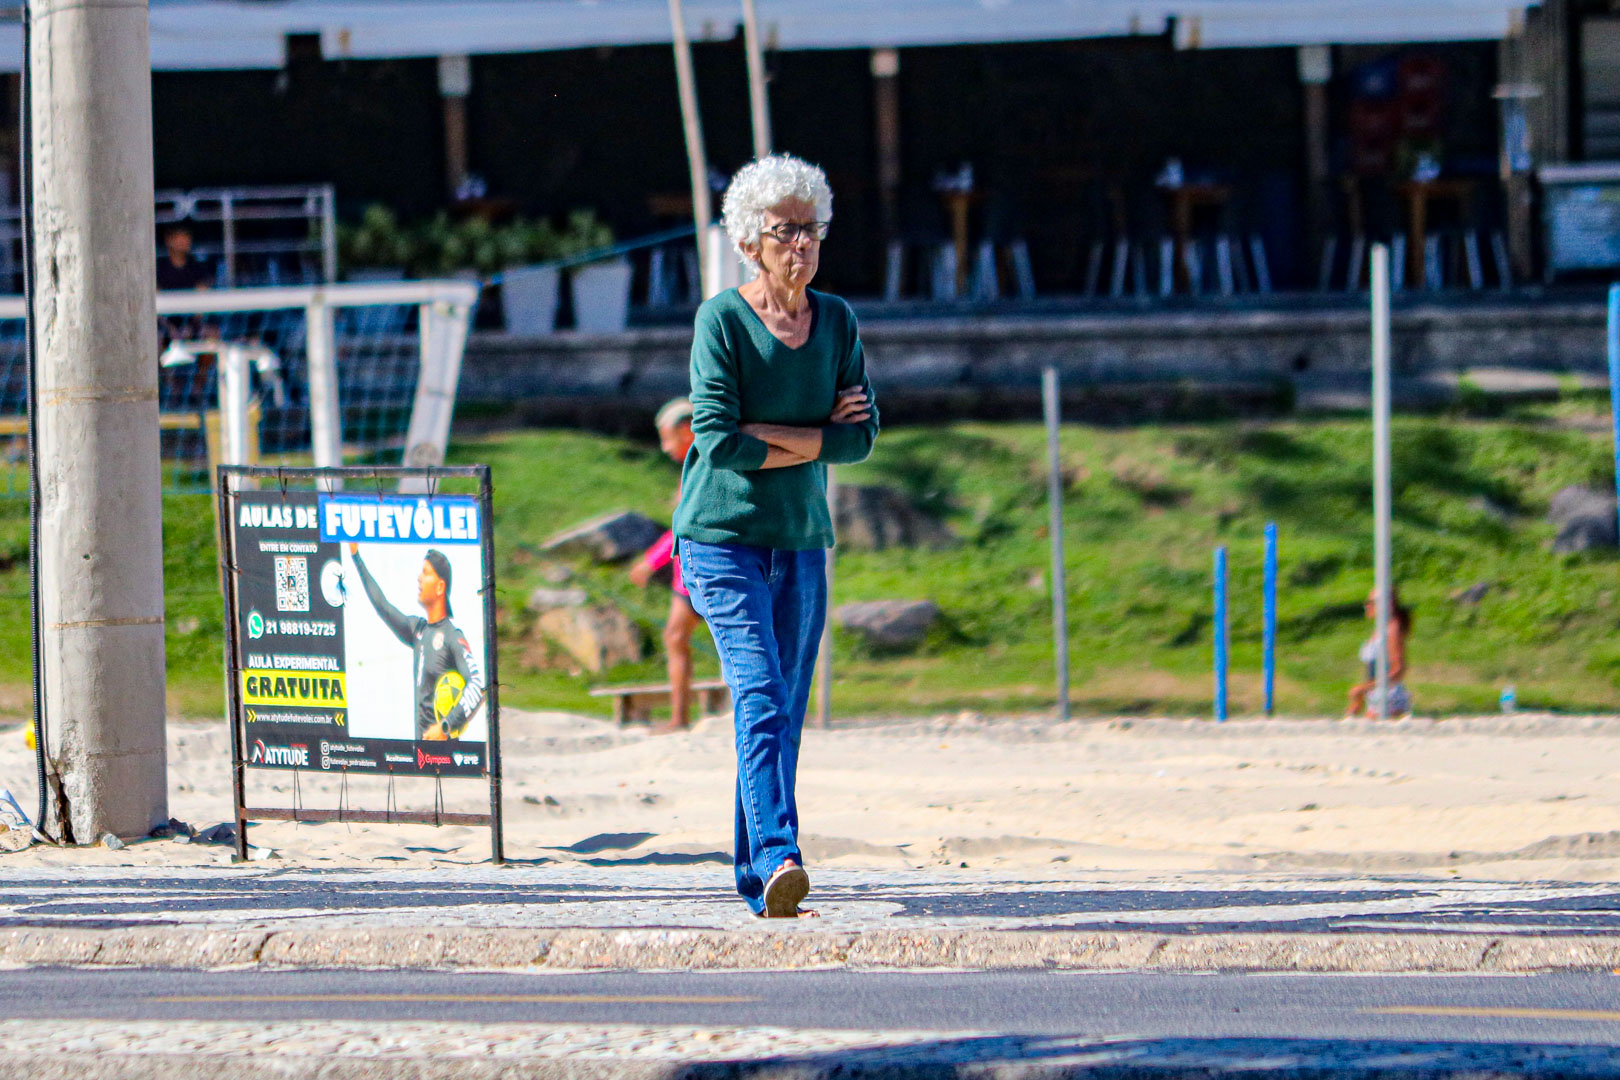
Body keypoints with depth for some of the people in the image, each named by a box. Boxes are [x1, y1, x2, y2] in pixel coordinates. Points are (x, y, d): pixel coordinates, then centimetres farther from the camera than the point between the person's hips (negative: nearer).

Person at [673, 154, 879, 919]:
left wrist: (768, 437, -12)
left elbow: (861, 436, -1)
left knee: (785, 714, 7)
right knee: (760, 698, -19)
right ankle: (778, 860, -31)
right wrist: (818, 434, -10)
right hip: (723, 536, -5)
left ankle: (756, 882, 14)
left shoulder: (836, 322, 6)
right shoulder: (722, 321, -8)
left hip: (802, 541, 5)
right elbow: (717, 438, -17)